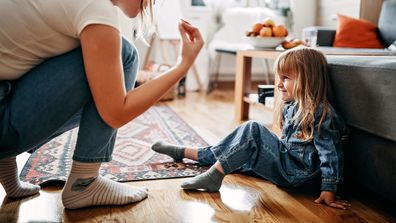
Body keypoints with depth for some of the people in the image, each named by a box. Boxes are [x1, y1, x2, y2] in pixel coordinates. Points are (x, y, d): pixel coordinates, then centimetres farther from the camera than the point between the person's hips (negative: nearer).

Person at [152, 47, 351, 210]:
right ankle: (182, 152, 27)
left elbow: (331, 152, -20)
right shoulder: (290, 106, 7)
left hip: (297, 173, -9)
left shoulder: (320, 112, -19)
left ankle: (214, 176, -21)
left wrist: (328, 190, -21)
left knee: (252, 130, -23)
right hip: (285, 159, 9)